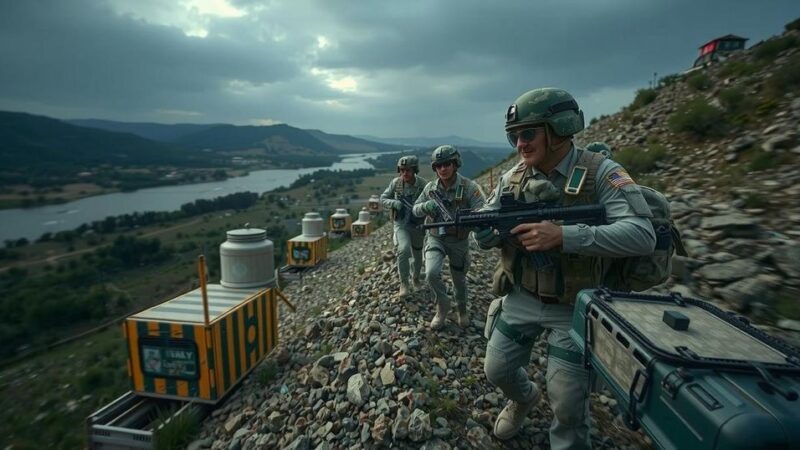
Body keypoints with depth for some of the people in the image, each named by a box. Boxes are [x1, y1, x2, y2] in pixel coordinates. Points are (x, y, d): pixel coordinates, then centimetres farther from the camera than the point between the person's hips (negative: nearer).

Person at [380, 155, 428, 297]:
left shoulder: (424, 185, -18)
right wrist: (394, 203, -21)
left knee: (417, 255, 17)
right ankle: (404, 282, -5)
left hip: (418, 226, 0)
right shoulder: (396, 182, -10)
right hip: (401, 224, 0)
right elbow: (383, 199, 0)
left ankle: (416, 278, 46)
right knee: (404, 250, -24)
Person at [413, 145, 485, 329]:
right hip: (435, 239, 1)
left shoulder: (469, 187, -17)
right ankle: (442, 307, 7)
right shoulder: (430, 187, -6)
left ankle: (462, 309, 46)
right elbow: (416, 209, 0)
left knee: (459, 280, 15)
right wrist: (426, 206, -25)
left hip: (458, 241, -1)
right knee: (432, 273, -21)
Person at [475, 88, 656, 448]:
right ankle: (524, 397, 49)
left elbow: (642, 236, -26)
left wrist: (564, 236, -36)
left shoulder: (600, 173, -16)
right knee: (497, 370, 15)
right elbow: (485, 237, -1)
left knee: (568, 404, 6)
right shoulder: (513, 178, -3)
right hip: (520, 299, 4)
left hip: (573, 307, -3)